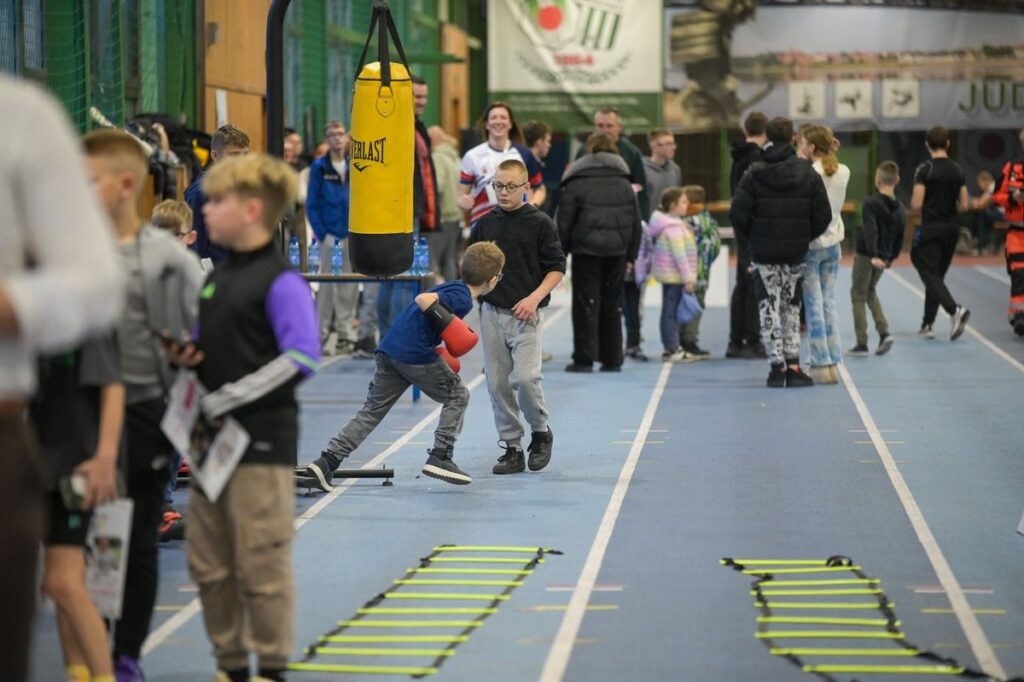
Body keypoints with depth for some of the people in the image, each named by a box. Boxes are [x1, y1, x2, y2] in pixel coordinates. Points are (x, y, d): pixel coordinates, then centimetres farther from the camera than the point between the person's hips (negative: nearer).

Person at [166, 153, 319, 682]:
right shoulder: (216, 278, 14)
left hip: (263, 440, -8)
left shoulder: (279, 281, -11)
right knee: (209, 565, 11)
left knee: (261, 564, -3)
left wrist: (226, 400, -18)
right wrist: (185, 356, 2)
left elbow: (302, 357, -19)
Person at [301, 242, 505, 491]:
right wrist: (450, 325, -17)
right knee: (457, 396, 11)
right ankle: (440, 457, 5)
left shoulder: (453, 288, 22)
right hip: (416, 355, -8)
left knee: (372, 411, 9)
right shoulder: (462, 299, -8)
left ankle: (326, 463, 0)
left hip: (389, 349, 8)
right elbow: (423, 300, -22)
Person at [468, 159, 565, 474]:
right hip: (491, 312, 4)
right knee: (497, 383, 3)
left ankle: (541, 432, 9)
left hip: (524, 313, -4)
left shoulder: (539, 223, -3)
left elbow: (557, 267, -2)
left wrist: (535, 297, -14)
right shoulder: (485, 224, 8)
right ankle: (512, 448, 12)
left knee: (525, 377, -16)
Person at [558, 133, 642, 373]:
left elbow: (564, 223, -5)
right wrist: (630, 256, 17)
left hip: (586, 251, -4)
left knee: (587, 304, -1)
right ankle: (612, 359, 13)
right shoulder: (624, 184, 10)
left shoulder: (576, 183, -3)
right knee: (612, 304, 11)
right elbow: (636, 223, 12)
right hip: (616, 252, 4)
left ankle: (584, 359, -3)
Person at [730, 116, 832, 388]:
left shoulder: (753, 175, -8)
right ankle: (792, 365, 10)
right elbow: (823, 216, -3)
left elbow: (738, 215, -11)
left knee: (769, 307, 4)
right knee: (792, 307, 13)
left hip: (763, 253, -2)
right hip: (795, 253, 2)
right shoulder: (809, 174, -1)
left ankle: (777, 366, -1)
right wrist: (805, 238, 12)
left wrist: (751, 238, 6)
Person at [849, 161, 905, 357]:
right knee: (871, 292, 24)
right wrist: (891, 257, 25)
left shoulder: (871, 204, -16)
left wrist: (873, 255, -34)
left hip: (866, 255, -6)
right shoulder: (900, 209, 4)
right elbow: (900, 237, 12)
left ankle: (862, 344, 1)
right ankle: (884, 332, 7)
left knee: (858, 296, 4)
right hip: (883, 258, 6)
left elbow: (870, 231, -26)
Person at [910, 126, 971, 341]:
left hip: (930, 229, -6)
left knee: (930, 275, -6)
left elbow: (916, 204, -15)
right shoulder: (957, 170, 3)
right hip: (951, 229, 6)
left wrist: (911, 204, 7)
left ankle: (955, 310, -28)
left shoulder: (924, 169, -12)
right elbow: (964, 206, 4)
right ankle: (928, 324, 18)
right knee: (936, 276, 15)